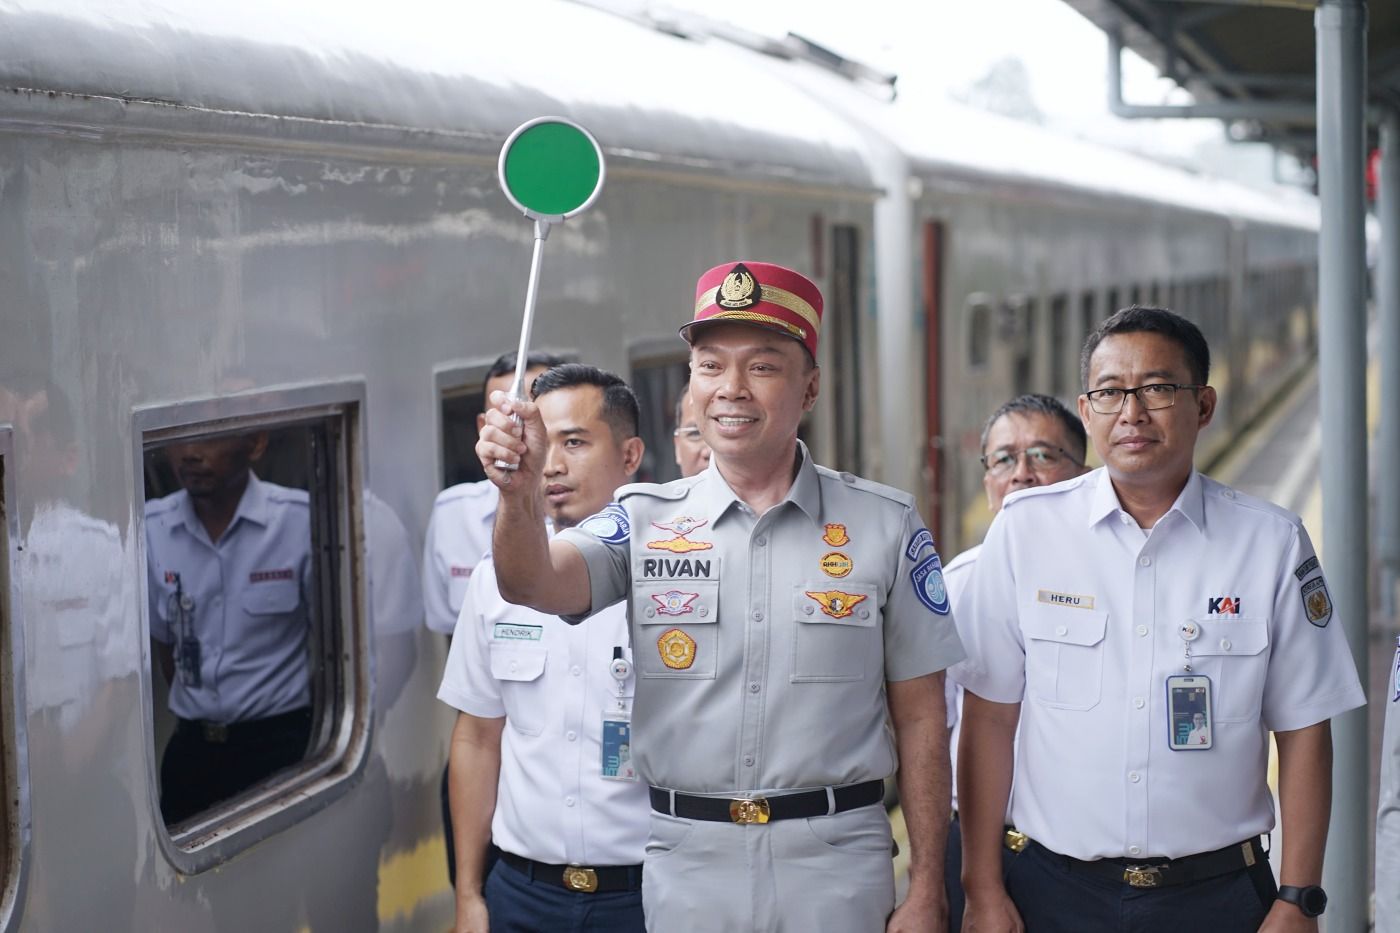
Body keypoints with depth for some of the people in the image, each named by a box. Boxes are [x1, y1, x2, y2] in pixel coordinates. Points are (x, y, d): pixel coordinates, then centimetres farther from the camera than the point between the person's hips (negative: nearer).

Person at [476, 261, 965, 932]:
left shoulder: (884, 524, 1)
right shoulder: (645, 520, 4)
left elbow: (920, 717, 2)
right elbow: (534, 584, -15)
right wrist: (520, 492, -36)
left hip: (837, 867, -1)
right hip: (687, 864, 1)